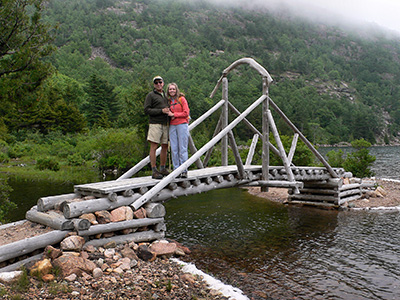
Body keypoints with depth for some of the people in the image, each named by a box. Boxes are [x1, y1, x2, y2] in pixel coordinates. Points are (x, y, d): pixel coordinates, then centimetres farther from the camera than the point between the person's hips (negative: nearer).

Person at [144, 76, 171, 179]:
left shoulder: (166, 95, 20)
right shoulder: (150, 95, 1)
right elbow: (146, 110, -8)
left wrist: (169, 111, 8)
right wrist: (161, 111, -14)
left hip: (165, 124, 6)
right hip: (155, 124, -6)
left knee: (165, 147, 7)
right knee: (153, 147, -7)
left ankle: (163, 169, 17)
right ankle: (154, 171, -6)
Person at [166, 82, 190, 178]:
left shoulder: (182, 99, 1)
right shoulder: (169, 101, 14)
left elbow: (186, 113, -6)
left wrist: (174, 114, -8)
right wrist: (169, 115, 0)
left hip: (182, 125, -5)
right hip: (172, 126, 5)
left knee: (182, 149, -5)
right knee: (174, 149, 2)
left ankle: (184, 171, -1)